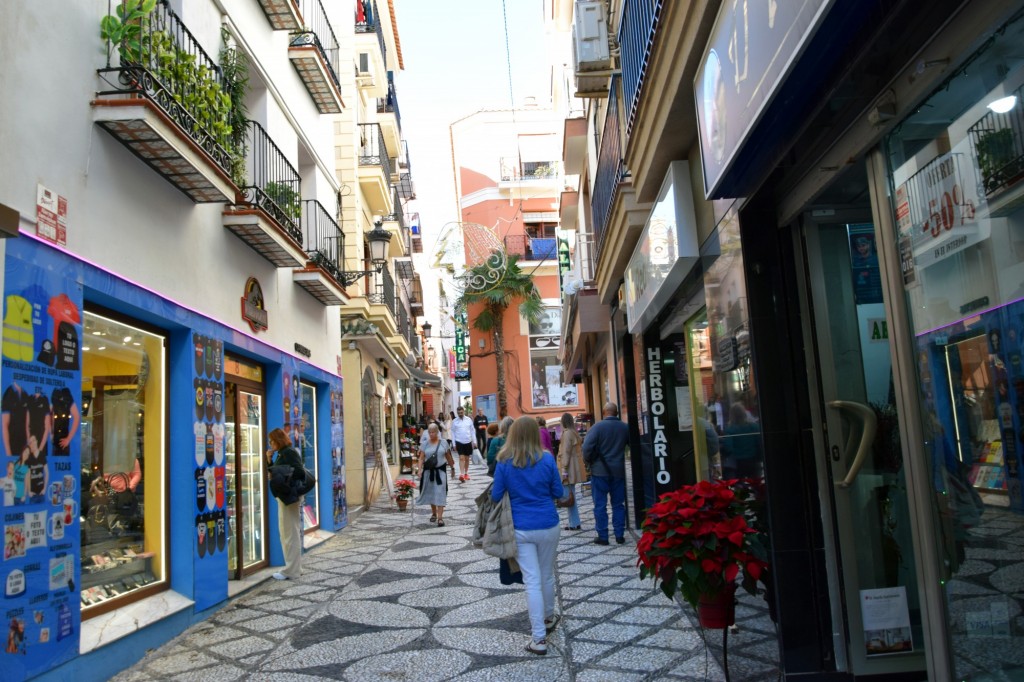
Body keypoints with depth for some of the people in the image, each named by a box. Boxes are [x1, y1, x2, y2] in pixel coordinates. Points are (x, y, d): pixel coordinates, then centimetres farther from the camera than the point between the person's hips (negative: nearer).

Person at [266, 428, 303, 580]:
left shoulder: (290, 453, -14)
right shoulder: (281, 454, 14)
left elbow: (298, 473, -21)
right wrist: (269, 460, 2)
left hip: (290, 497, -10)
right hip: (284, 497, 10)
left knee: (290, 533, -5)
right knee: (287, 533, 15)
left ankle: (291, 570, 0)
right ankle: (294, 567, 23)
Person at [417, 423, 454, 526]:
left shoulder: (443, 443, 1)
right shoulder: (425, 444, 1)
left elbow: (448, 457, 10)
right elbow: (421, 458, -1)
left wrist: (452, 467, 16)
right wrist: (419, 470, -11)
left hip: (440, 471, -2)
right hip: (428, 471, 2)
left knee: (440, 494, -7)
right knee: (431, 493, 12)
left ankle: (440, 517, -10)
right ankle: (434, 513, 30)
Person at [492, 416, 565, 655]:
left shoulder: (504, 462, -10)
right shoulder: (547, 459, -8)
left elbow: (496, 496, -2)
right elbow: (559, 493, -1)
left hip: (521, 529, -1)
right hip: (548, 526, 1)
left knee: (532, 581, 2)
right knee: (547, 575, 19)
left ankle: (539, 638, 2)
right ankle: (548, 619, 40)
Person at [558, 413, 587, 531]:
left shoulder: (567, 433, -13)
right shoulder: (575, 433, 14)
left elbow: (566, 453, -17)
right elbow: (580, 449, 18)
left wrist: (564, 470, -17)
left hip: (569, 468, -9)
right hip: (576, 467, 9)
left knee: (569, 495, -5)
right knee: (571, 495, 13)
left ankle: (575, 524, -4)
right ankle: (574, 523, 15)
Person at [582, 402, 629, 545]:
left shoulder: (597, 427, -10)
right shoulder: (625, 427, 2)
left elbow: (587, 447, -17)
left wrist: (589, 461, -1)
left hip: (600, 471, -3)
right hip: (618, 471, 3)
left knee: (600, 505, 3)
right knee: (618, 504, 11)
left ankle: (602, 536, 5)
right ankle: (619, 535, 12)